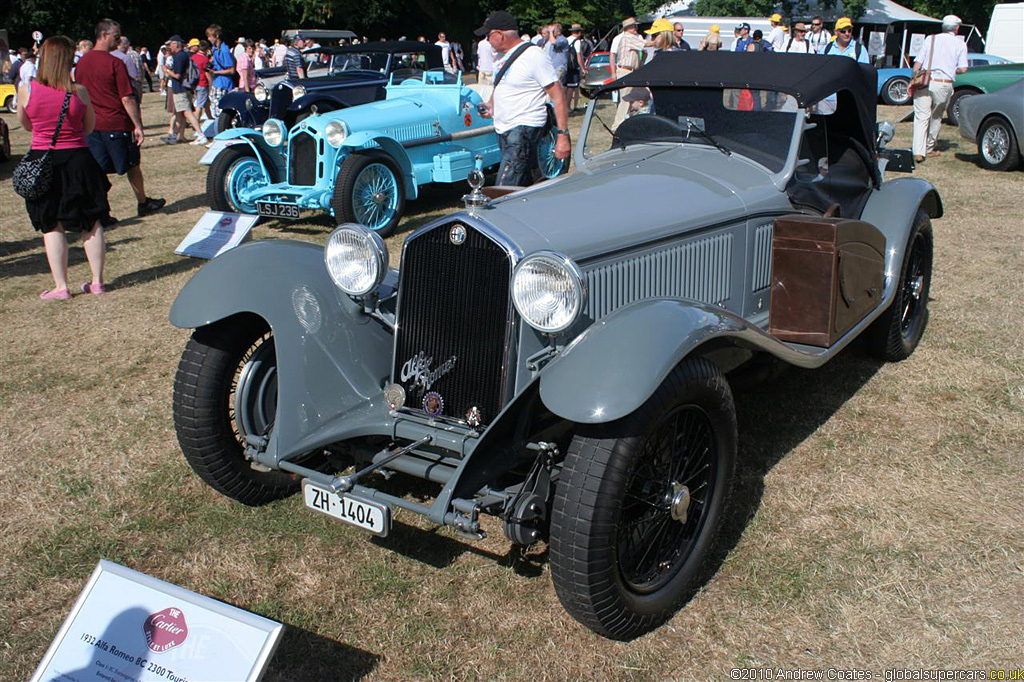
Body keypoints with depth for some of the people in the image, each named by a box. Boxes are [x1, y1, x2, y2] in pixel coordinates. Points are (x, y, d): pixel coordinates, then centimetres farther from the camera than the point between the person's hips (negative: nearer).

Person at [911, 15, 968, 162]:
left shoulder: (931, 39, 9)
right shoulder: (960, 44, 6)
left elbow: (917, 65, 3)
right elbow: (963, 68, 0)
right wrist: (951, 70, 19)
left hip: (925, 83, 0)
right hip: (944, 85, 0)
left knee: (921, 117, -3)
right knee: (936, 117, 18)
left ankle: (918, 152, -14)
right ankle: (929, 148, 25)